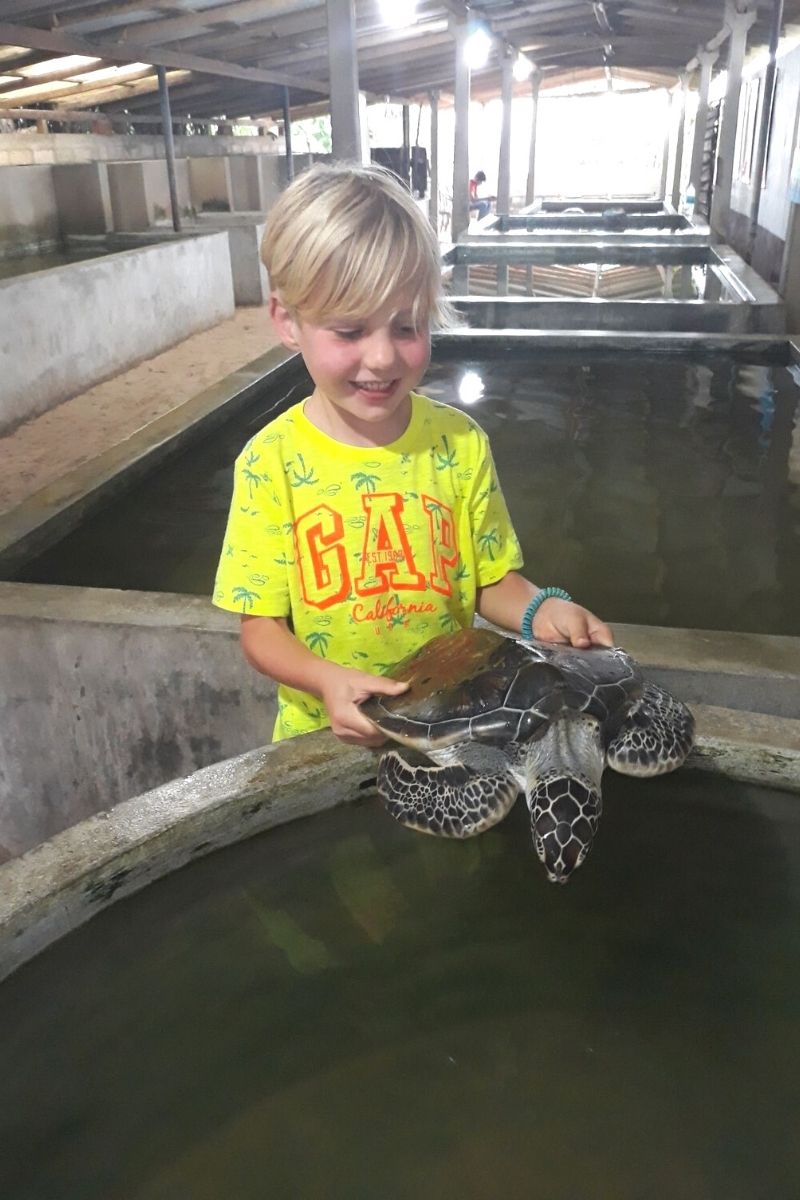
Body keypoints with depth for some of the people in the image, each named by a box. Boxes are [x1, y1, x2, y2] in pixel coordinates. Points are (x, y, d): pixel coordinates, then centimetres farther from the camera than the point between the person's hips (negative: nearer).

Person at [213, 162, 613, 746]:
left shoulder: (459, 442, -4)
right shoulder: (271, 462, -9)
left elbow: (491, 582, 5)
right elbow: (260, 627, -5)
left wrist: (539, 609, -16)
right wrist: (327, 679, -23)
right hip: (326, 736, 0)